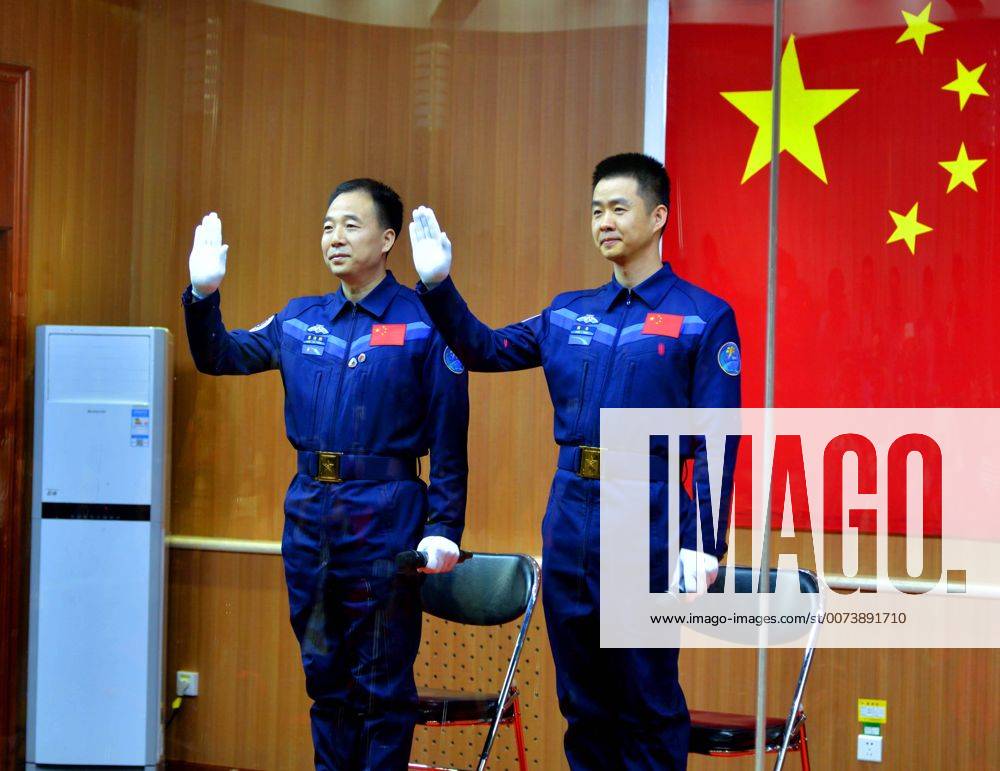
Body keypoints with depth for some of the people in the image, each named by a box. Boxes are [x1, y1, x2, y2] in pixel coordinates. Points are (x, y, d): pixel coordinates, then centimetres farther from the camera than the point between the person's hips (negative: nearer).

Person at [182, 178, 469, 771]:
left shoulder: (423, 322, -5)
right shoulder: (300, 319, 11)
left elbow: (450, 438, -7)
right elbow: (220, 357, 15)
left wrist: (444, 528, -14)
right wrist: (203, 294, -2)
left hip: (385, 519, -5)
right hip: (309, 516, 5)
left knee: (382, 683, 1)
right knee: (324, 676, 14)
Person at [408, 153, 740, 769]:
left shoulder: (703, 317, -3)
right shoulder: (569, 314, 13)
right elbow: (486, 350, 17)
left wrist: (704, 545, -13)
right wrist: (438, 283, 4)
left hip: (646, 526, -5)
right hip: (569, 526, 5)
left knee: (649, 704, 0)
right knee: (582, 699, 12)